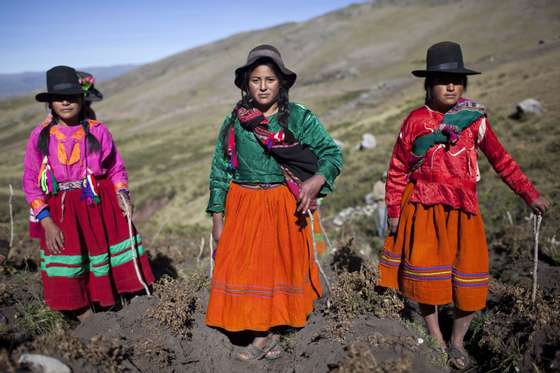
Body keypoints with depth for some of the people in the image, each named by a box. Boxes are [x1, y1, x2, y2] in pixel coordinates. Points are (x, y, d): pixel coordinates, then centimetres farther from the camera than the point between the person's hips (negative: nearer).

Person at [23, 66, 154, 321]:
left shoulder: (97, 130, -1)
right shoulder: (40, 136, -1)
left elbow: (116, 168, 8)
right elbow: (31, 183, 1)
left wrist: (122, 193, -11)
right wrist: (46, 222, -7)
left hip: (102, 206, 0)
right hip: (62, 213, 0)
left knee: (118, 270, 7)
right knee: (70, 277, 6)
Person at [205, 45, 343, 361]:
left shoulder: (300, 118, -4)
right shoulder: (234, 122, 1)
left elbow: (332, 153, -2)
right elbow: (220, 171, 4)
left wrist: (317, 180, -23)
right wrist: (217, 217, 1)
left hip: (285, 206, -1)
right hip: (243, 207, 2)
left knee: (281, 264, 10)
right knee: (246, 269, 4)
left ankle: (268, 331, 29)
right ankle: (264, 335, 22)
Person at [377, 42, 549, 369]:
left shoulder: (475, 119, 2)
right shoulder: (416, 120, -1)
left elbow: (501, 160, 7)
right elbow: (398, 169, 1)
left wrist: (530, 194, 1)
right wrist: (394, 211, 0)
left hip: (463, 211, 2)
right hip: (424, 210, -1)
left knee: (469, 280, 4)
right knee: (426, 278, 3)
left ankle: (458, 341, 28)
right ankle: (436, 340, 25)